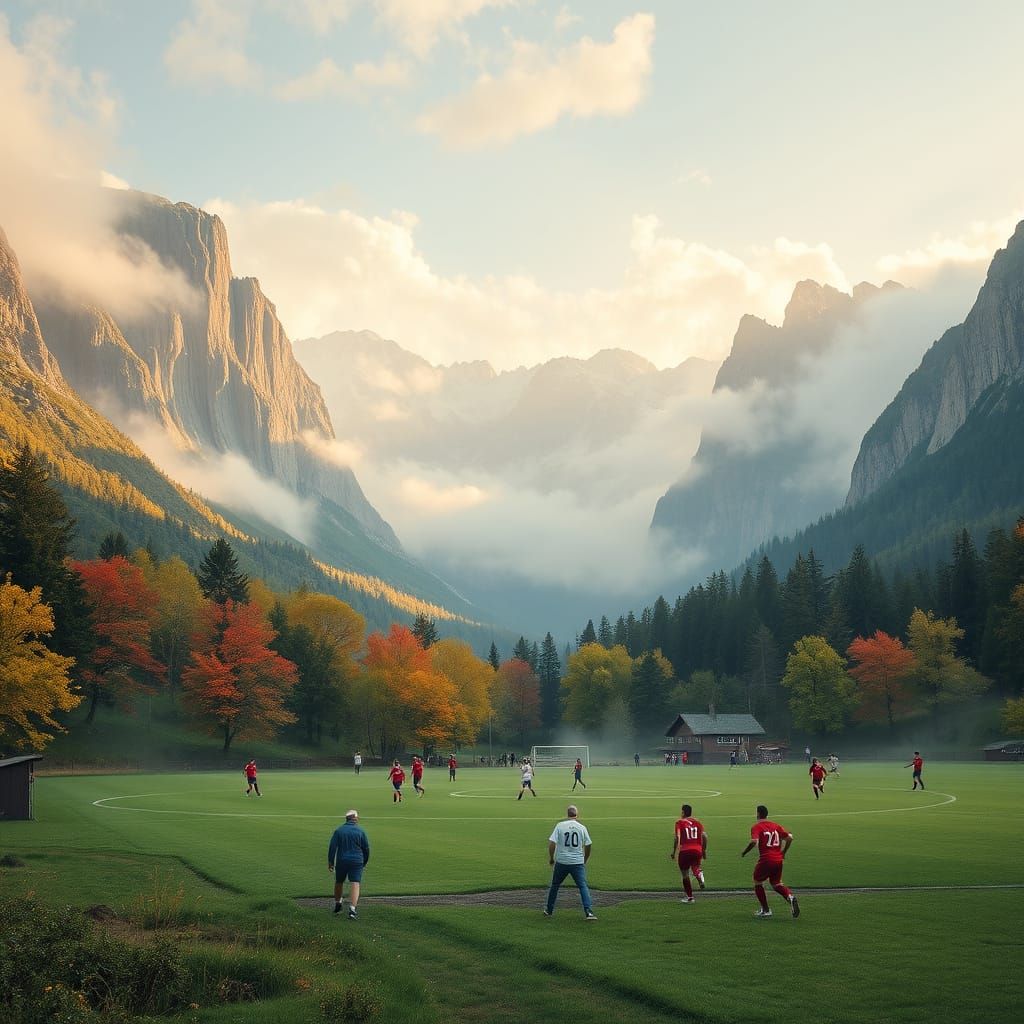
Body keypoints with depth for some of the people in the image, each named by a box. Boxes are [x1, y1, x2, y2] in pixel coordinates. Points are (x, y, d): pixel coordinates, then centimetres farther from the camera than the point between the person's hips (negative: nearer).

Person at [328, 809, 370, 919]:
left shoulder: (339, 830, 2)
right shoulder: (360, 831, -1)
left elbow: (332, 847, -2)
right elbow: (366, 848, 4)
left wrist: (330, 862, 3)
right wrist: (365, 862, 18)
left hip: (341, 861, 2)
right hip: (356, 862, -2)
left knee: (339, 883, 21)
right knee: (355, 884, -6)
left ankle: (337, 905, 35)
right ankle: (352, 908, -21)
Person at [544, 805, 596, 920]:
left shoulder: (560, 826, -4)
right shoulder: (582, 827, 1)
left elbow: (551, 843, -8)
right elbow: (588, 846, 6)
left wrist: (551, 858, 6)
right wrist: (585, 861, 20)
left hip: (561, 862, 0)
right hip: (578, 862, 0)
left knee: (555, 885, 18)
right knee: (583, 886, -2)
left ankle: (549, 910, 28)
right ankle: (588, 912, -18)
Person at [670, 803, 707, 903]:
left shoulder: (680, 823, 1)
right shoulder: (697, 822, 12)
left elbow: (677, 838, -8)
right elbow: (704, 836, 4)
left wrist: (674, 851, -1)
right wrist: (704, 850, 14)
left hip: (685, 851, -3)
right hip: (697, 850, 3)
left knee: (685, 875, 11)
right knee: (695, 867, 23)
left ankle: (689, 897, 14)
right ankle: (699, 874, -15)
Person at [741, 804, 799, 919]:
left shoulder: (757, 827, -5)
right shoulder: (775, 826, 12)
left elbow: (754, 841, -21)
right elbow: (789, 837, 6)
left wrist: (744, 852, -7)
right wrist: (783, 853, 16)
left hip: (765, 859, -5)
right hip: (778, 860, 5)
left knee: (758, 882, 15)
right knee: (776, 884, 19)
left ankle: (765, 910, 15)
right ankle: (790, 896, -11)